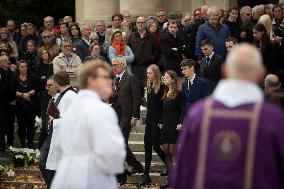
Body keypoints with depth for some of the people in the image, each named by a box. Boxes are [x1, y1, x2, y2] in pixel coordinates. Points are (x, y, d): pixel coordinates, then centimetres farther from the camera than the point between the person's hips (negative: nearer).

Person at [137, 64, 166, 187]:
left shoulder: (161, 87, -12)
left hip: (157, 121, -8)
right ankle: (146, 176, 6)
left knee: (156, 146, -6)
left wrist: (162, 121, -16)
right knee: (147, 147, 5)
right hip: (149, 120, 8)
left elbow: (164, 106, -13)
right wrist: (147, 120, 12)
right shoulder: (149, 87, 12)